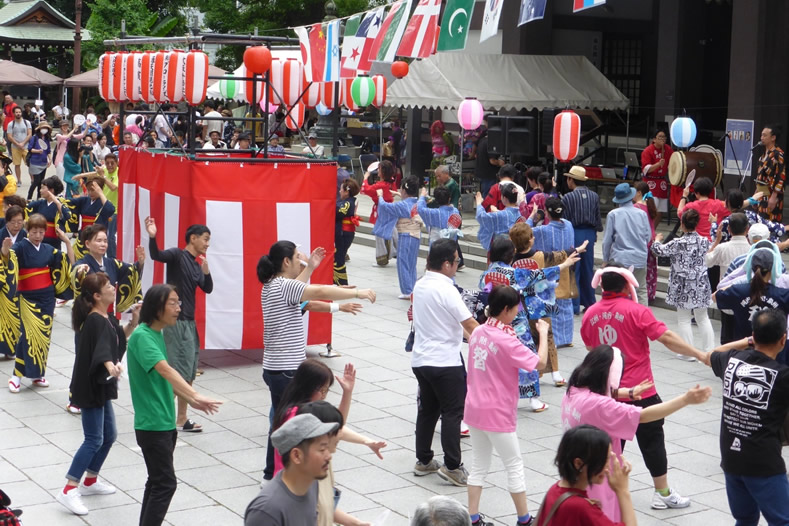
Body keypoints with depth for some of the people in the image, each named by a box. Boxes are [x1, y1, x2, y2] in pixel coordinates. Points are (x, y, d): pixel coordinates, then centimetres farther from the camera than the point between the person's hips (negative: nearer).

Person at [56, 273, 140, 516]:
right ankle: (69, 490, -6)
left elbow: (119, 336, 23)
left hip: (100, 386, 10)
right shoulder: (96, 321, -23)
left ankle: (90, 482, 32)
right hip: (89, 388, -10)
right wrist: (110, 366, -61)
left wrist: (133, 322, 5)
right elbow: (102, 348, -42)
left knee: (109, 435, 18)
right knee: (94, 439, -9)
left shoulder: (106, 318, 7)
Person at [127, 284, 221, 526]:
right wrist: (195, 395, -43)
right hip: (152, 424, -9)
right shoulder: (142, 336, -19)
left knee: (157, 481, 15)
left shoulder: (158, 334, 10)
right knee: (165, 484, -7)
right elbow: (165, 370, -33)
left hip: (165, 422, 9)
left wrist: (190, 400, 14)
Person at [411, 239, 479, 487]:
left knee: (427, 410, 16)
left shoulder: (419, 285, 7)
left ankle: (423, 461, 22)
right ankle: (452, 466, -2)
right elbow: (470, 324, -18)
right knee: (453, 413, -1)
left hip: (420, 359, 8)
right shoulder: (446, 289, -18)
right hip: (446, 361, -8)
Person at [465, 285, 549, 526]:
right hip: (498, 413, -7)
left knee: (479, 465, 15)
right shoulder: (507, 341, -21)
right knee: (514, 465, 8)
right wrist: (543, 333, -5)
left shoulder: (478, 332, 1)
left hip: (475, 409, 7)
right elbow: (540, 362, -17)